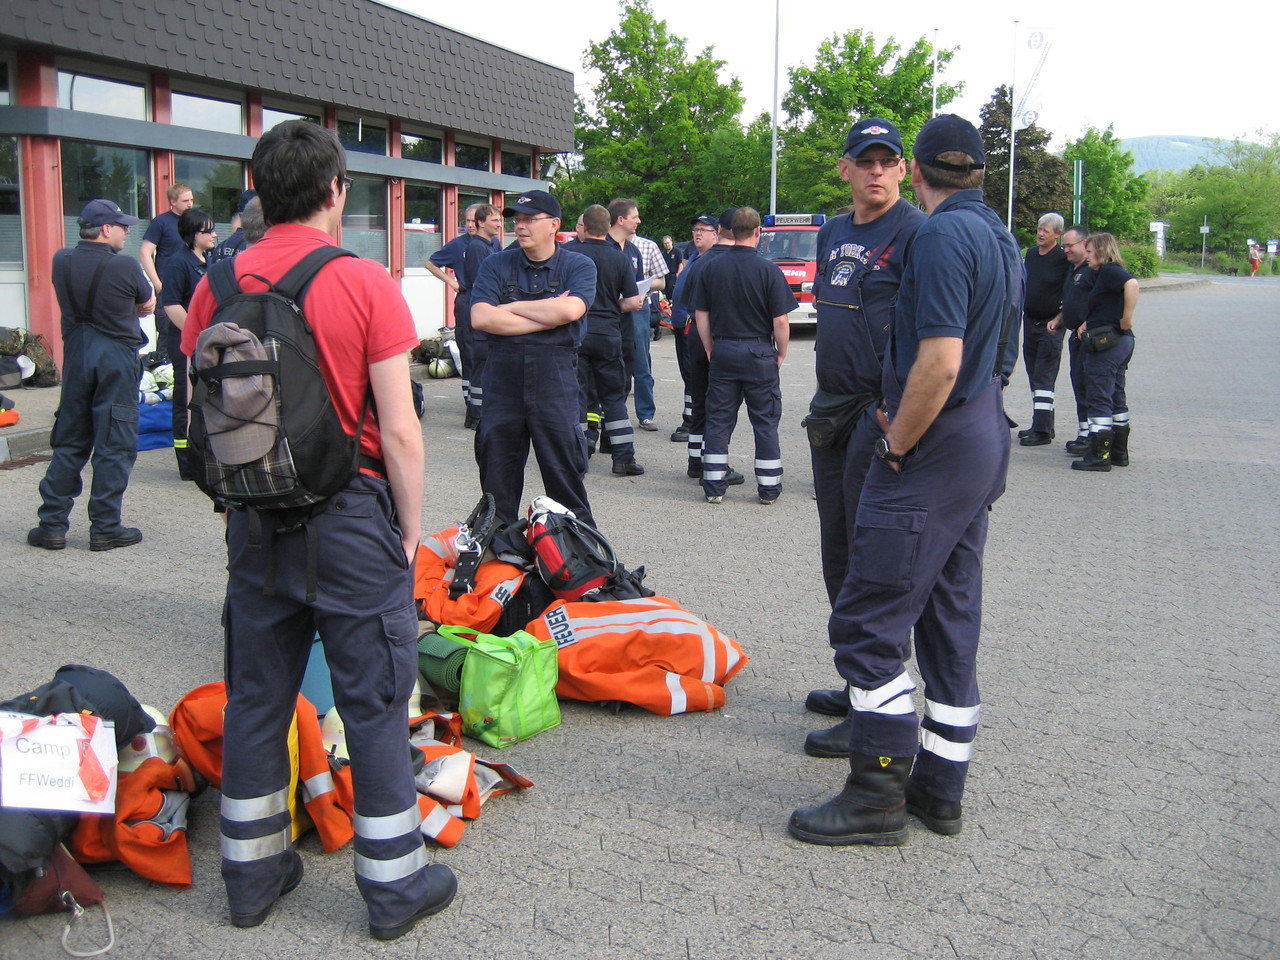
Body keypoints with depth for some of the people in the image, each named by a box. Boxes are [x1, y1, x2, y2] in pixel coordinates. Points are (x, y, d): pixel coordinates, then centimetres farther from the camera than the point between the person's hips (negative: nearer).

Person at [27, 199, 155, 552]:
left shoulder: (61, 262, 2)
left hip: (76, 356, 5)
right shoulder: (125, 266, -12)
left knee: (69, 443, 13)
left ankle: (52, 524, 14)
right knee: (114, 445, 2)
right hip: (117, 358, -5)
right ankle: (105, 528, 5)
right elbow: (149, 304, 3)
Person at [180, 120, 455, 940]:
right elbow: (398, 429, -13)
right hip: (350, 514, -4)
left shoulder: (218, 286, 1)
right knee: (374, 702, 7)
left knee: (256, 697, 16)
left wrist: (238, 501, 17)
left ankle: (253, 874, 30)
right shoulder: (364, 284, -12)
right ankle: (396, 886, 18)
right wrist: (411, 529, -3)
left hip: (256, 520, 5)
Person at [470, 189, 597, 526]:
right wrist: (547, 315, -9)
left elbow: (570, 310, -16)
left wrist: (511, 308, -6)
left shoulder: (578, 266, 4)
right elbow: (480, 318, -8)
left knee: (565, 476, 4)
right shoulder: (496, 265, 7)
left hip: (555, 383, -2)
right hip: (501, 381, 2)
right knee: (497, 481, 10)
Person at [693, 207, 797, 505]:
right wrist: (781, 354, 3)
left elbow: (701, 315, 5)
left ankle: (714, 486, 11)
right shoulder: (768, 270, -9)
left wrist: (711, 350, 13)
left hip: (722, 353, 3)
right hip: (759, 353, -3)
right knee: (765, 422, 7)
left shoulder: (712, 268, 1)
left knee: (718, 420, 9)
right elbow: (781, 321, -10)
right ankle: (769, 488, 13)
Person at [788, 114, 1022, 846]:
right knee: (951, 618, 14)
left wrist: (897, 444, -12)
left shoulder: (943, 235, -16)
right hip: (985, 441, 10)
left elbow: (940, 363, -25)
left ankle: (878, 795, 3)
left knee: (869, 621, -5)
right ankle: (940, 786, 23)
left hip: (937, 454, -10)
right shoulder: (999, 236, 15)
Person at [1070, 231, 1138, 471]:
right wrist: (1087, 324, 8)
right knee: (1116, 397, 15)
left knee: (1098, 399, -5)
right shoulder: (1104, 273, 17)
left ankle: (1098, 456, -2)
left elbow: (1132, 283, -33)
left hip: (1107, 343, -10)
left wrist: (1126, 319, -27)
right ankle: (1119, 451, 23)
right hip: (1121, 342, 10)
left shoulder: (1109, 270, -13)